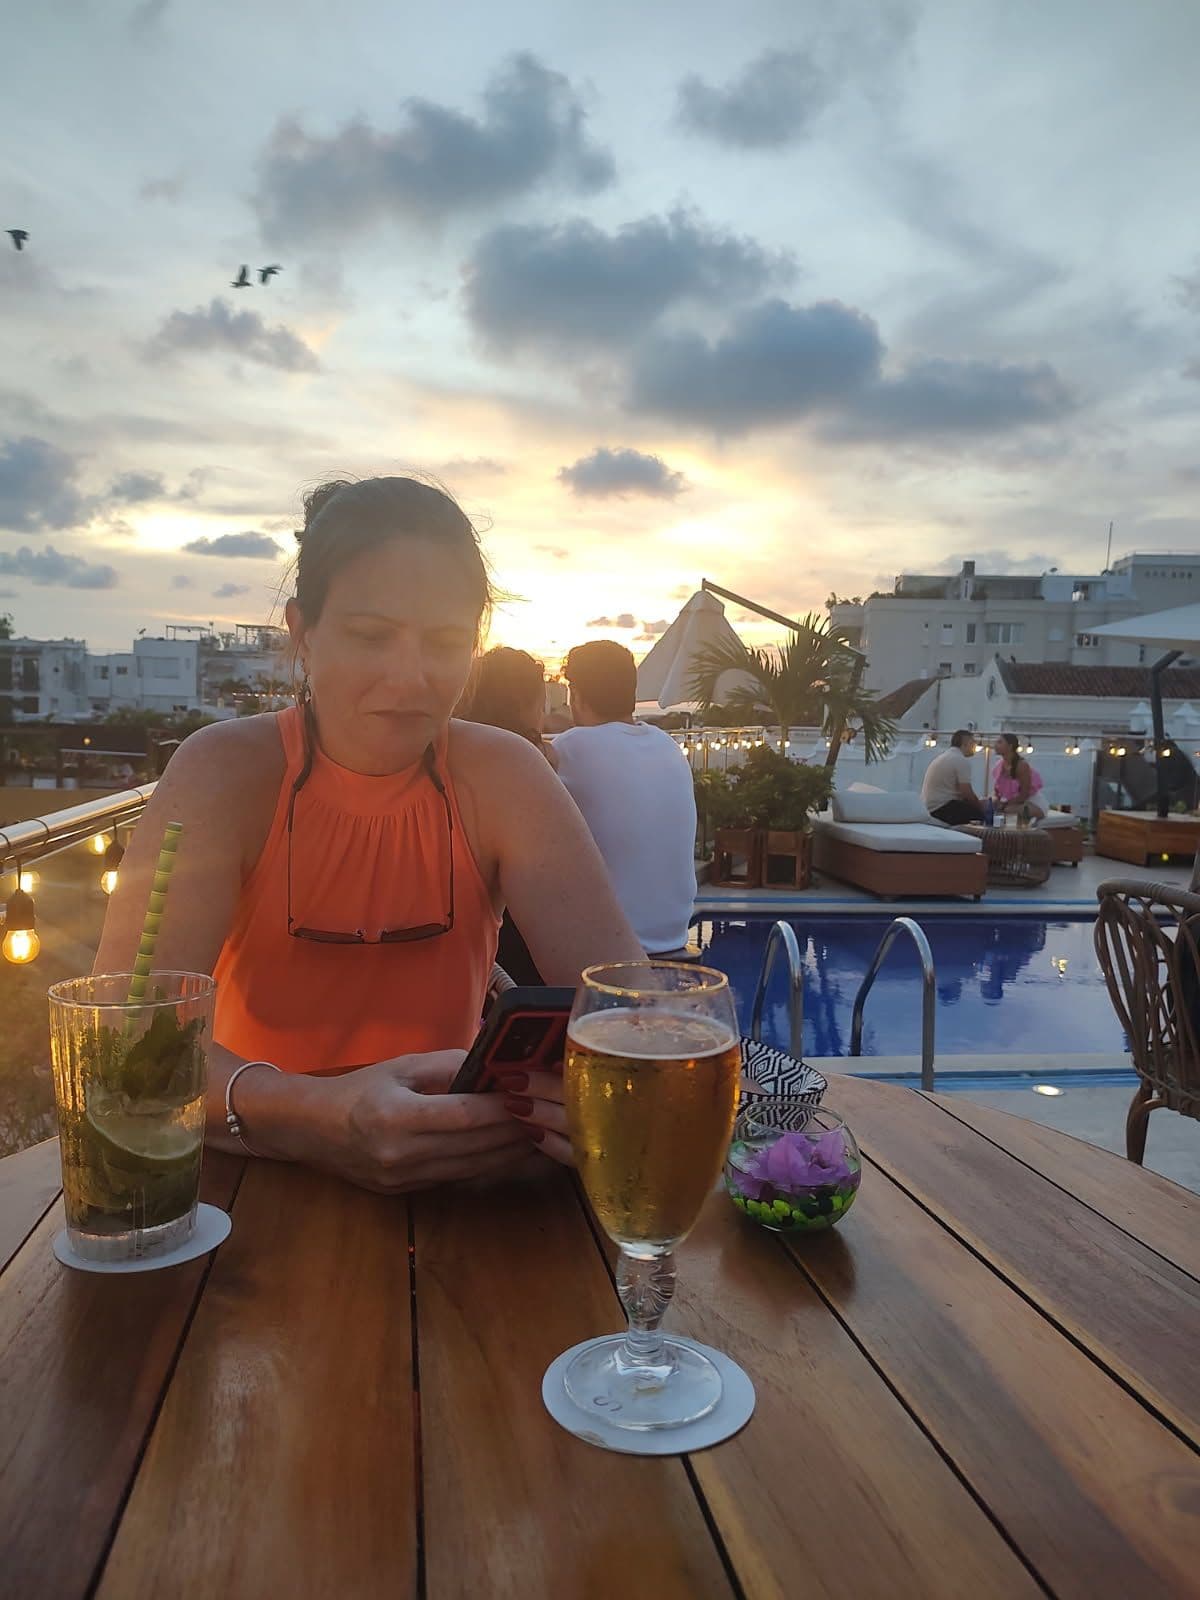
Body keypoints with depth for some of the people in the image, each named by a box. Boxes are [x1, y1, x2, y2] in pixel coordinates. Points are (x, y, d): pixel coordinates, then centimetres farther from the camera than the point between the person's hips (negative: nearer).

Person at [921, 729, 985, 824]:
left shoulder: (944, 756, 19)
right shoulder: (962, 760, -12)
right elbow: (966, 793, -14)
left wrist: (979, 802, 15)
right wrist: (980, 805, 3)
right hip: (942, 808, -10)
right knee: (983, 814, -14)